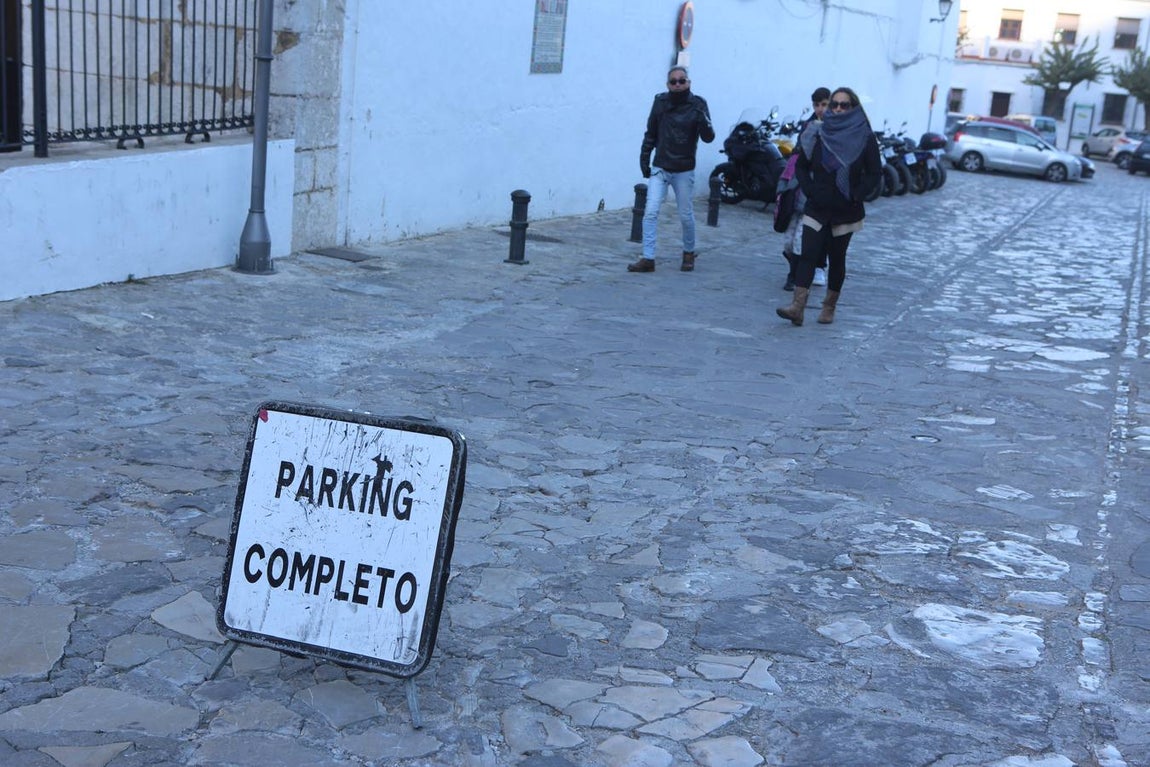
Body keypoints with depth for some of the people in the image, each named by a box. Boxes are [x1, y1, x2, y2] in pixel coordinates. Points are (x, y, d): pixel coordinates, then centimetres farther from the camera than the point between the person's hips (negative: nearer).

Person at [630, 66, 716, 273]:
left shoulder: (697, 105, -7)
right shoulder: (660, 102, -1)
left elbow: (708, 138, -13)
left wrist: (703, 121, -33)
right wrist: (644, 157, 6)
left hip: (684, 171, -1)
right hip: (660, 168, 1)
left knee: (686, 216, 8)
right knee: (650, 213, -8)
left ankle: (689, 253, 30)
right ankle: (648, 259, -4)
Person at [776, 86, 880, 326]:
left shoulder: (865, 138, -2)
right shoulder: (817, 134, 2)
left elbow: (875, 173, 0)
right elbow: (801, 166, 9)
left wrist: (856, 195, -10)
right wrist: (809, 190, -5)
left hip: (845, 211, -1)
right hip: (817, 208, 1)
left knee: (836, 258, 8)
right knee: (808, 255, -10)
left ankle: (829, 307, 21)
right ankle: (797, 307, -18)